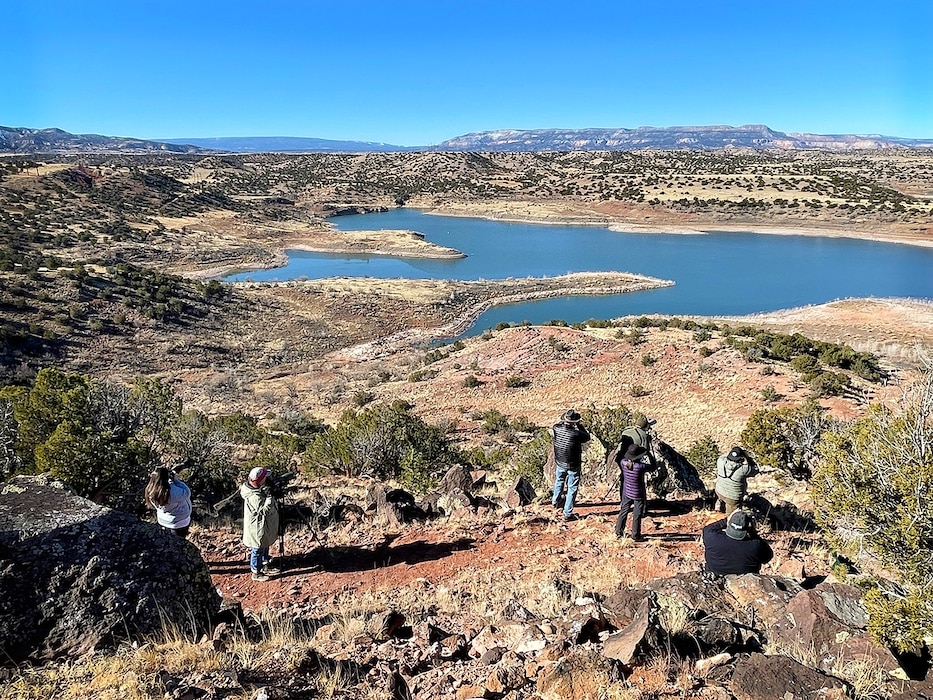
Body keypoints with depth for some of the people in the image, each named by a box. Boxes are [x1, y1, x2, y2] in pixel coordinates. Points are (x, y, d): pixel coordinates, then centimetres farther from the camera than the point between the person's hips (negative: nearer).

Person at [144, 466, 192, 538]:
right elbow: (186, 493, -25)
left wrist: (171, 480, -14)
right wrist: (176, 480, -24)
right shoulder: (172, 492, -41)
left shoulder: (150, 490, -19)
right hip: (179, 522, -6)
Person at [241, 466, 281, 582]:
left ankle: (266, 566, 42)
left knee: (265, 546, 24)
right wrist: (270, 495, -37)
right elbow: (264, 510, -35)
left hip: (264, 527, 10)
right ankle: (256, 573, 23)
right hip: (257, 529, -10)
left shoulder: (258, 489, -4)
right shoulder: (254, 497, -33)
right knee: (258, 550, 7)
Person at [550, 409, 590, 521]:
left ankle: (555, 501, 52)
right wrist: (579, 426, -4)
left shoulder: (556, 429, -16)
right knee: (572, 489, 10)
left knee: (559, 482, 30)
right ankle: (567, 513, 15)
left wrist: (563, 422, 10)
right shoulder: (576, 434, -28)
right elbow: (587, 437, -9)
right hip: (573, 466, -5)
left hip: (560, 464, 5)